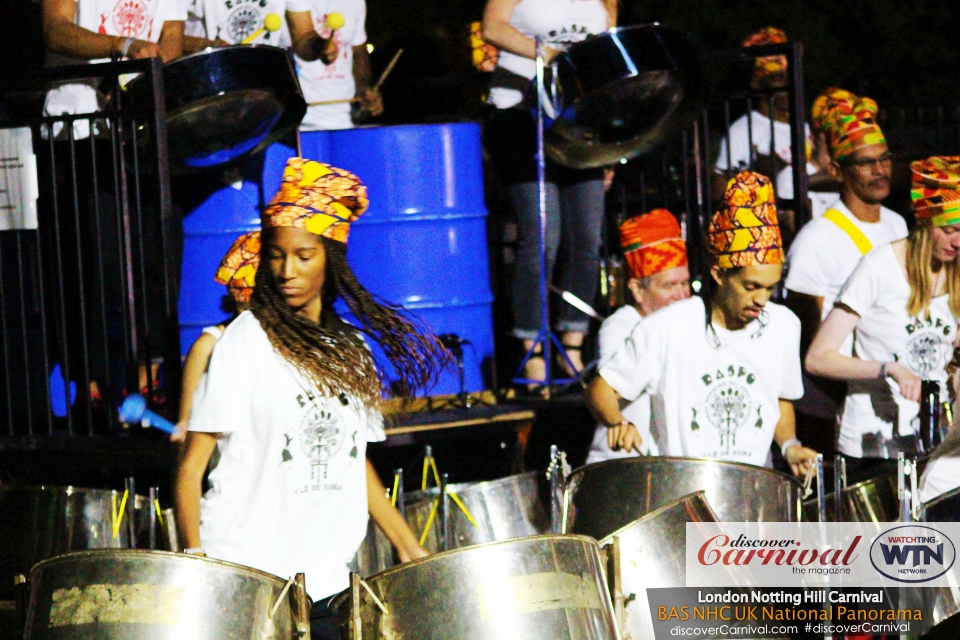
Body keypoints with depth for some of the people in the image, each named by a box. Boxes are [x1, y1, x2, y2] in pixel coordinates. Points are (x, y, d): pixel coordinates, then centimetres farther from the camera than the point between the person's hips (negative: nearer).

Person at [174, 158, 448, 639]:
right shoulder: (247, 340, -5)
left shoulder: (350, 349, 12)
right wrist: (195, 556, -20)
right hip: (244, 579, -5)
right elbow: (193, 461, -8)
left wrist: (409, 547, 14)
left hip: (319, 580, 5)